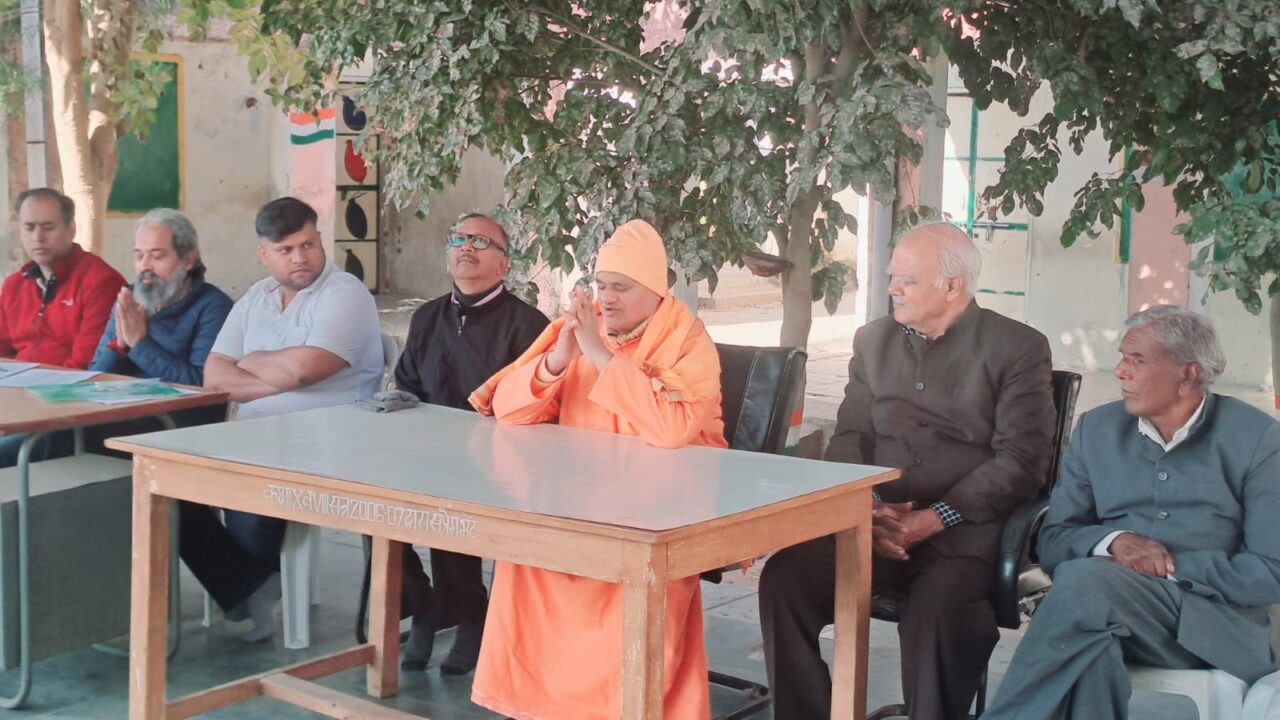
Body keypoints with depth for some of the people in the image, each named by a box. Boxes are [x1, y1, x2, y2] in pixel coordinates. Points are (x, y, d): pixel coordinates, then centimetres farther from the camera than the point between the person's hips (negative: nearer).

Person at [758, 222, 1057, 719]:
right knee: (784, 577, -22)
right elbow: (849, 437, 14)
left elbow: (1021, 461, -6)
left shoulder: (1018, 348, 2)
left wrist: (935, 519, -15)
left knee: (937, 607, -35)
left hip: (963, 528, -4)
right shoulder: (873, 340, 17)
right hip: (873, 522, 4)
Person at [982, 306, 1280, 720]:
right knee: (1090, 644, -36)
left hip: (1214, 626, -2)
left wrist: (1171, 566, -12)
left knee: (1083, 578, -32)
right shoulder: (1097, 429, 14)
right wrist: (1112, 541, -11)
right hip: (1103, 607, 3)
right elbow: (1053, 542, 10)